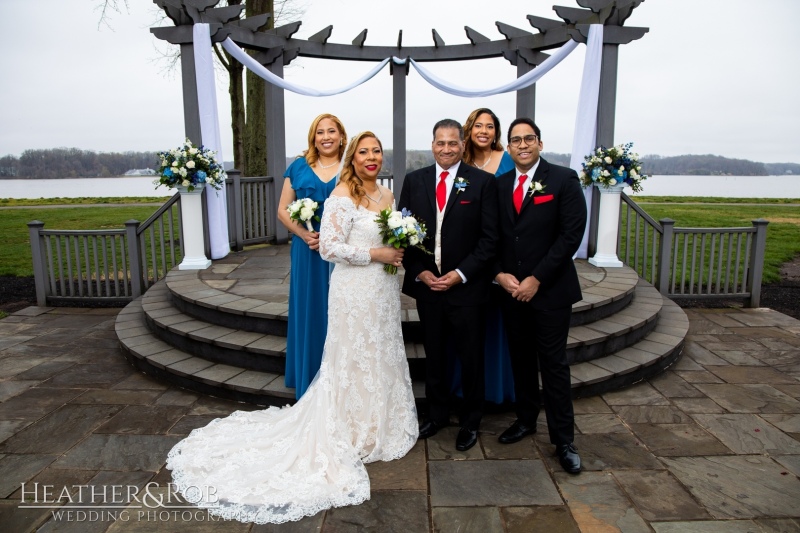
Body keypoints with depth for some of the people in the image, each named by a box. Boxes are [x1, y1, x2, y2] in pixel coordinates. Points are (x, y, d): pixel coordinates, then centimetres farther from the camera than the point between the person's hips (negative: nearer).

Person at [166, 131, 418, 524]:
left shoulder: (387, 195, 9)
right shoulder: (342, 195, -15)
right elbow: (328, 247, -19)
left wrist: (399, 252, -1)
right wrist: (375, 254, -18)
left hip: (384, 290, 8)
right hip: (355, 290, -8)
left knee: (382, 356, 18)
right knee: (355, 360, 5)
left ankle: (381, 422, 37)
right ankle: (353, 432, 24)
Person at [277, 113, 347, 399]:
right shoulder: (299, 167, 8)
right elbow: (283, 210, 7)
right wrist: (304, 234, -11)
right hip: (307, 254, 2)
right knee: (308, 315, 7)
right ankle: (310, 391, 23)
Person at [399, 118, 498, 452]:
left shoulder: (482, 182, -4)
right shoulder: (414, 181, 5)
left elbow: (489, 237, -6)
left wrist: (461, 273, -14)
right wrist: (420, 272, -6)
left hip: (467, 287, -3)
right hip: (426, 285, 3)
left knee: (471, 358, 10)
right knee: (434, 356, 16)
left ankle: (470, 422, 30)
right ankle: (437, 414, 35)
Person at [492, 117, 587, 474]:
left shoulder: (563, 179, -5)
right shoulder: (499, 185, 7)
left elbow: (572, 234, -11)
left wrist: (537, 279, -15)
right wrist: (499, 274, -8)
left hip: (550, 289, -4)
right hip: (510, 288, 4)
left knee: (554, 364, 3)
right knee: (521, 360, 15)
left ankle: (563, 440, 16)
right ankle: (525, 419, 33)